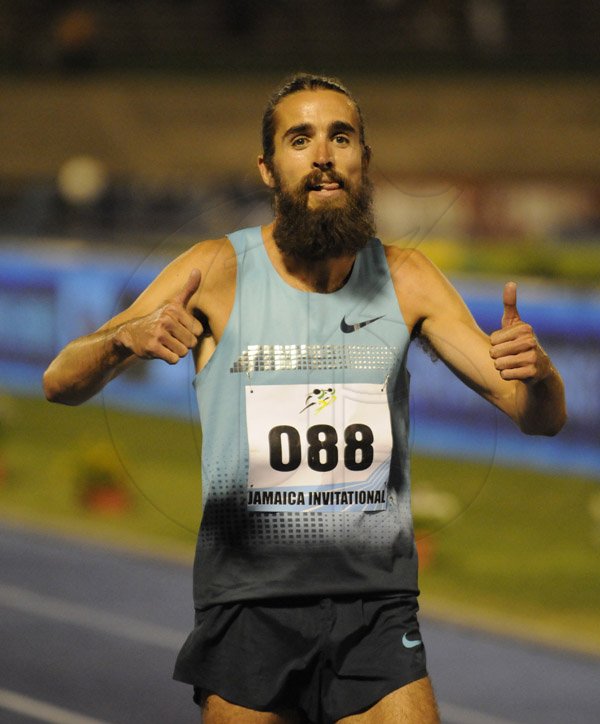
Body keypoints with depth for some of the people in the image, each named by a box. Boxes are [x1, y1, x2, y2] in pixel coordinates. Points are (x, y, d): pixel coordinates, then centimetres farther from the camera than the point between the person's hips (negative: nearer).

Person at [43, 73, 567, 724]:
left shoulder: (405, 280, 4)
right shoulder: (217, 272, -2)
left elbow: (541, 419, 5)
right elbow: (61, 384, -6)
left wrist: (536, 372, -20)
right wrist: (125, 339, -29)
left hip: (376, 608, 1)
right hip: (246, 606, -1)